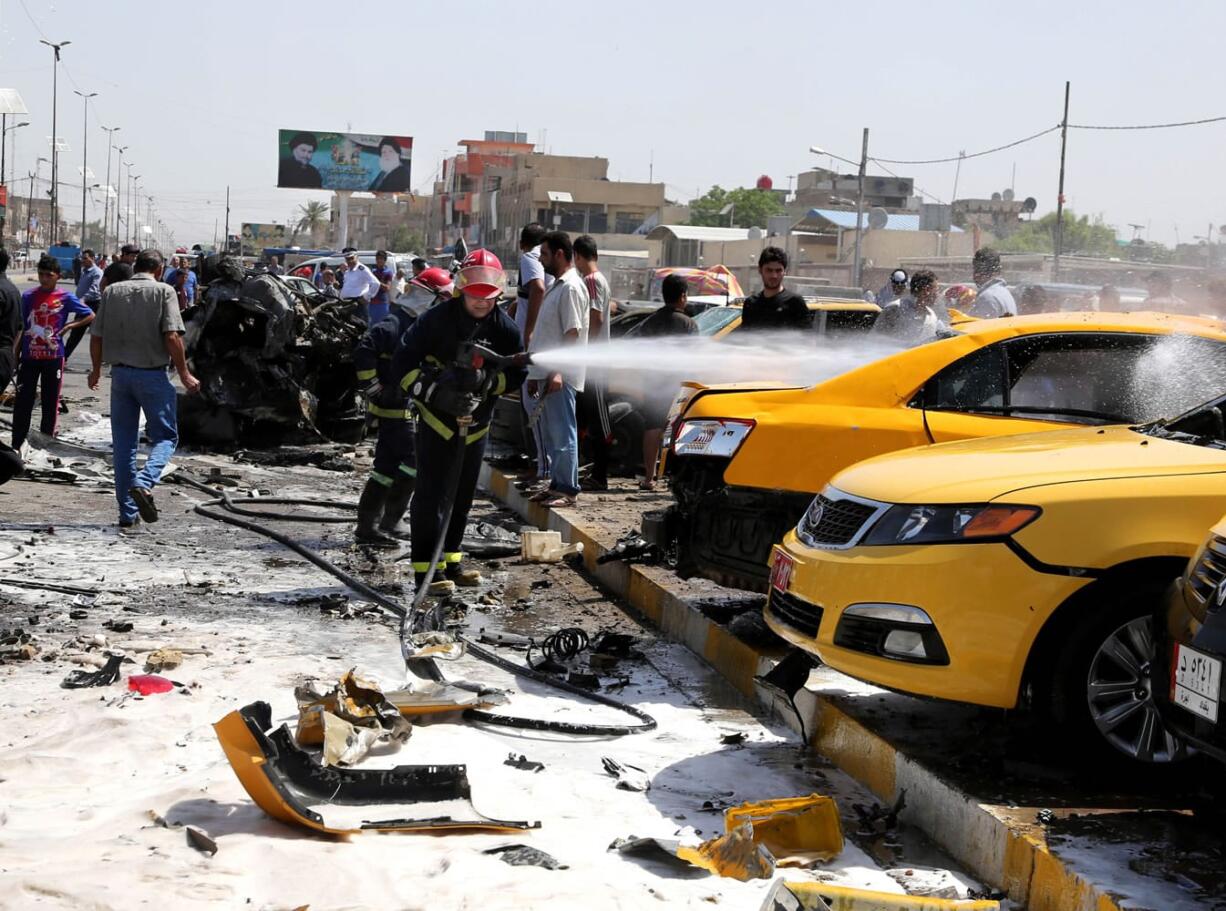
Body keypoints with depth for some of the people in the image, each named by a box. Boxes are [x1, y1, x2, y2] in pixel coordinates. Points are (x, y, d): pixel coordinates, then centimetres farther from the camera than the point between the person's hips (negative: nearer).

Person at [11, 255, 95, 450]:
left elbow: (90, 316, 4)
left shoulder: (65, 298, -2)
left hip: (53, 357, -1)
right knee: (22, 401, 1)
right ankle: (17, 445, 7)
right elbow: (20, 327, 8)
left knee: (50, 402, 7)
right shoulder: (28, 296, 3)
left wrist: (67, 327, -6)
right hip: (29, 357, 1)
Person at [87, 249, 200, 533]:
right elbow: (172, 337, -15)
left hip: (120, 373, 4)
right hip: (153, 374, -4)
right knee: (165, 436, 8)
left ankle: (128, 516, 11)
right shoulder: (163, 291, -5)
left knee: (124, 445, 10)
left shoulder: (112, 291, 6)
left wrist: (96, 370, 21)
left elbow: (96, 337, 7)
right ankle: (144, 482, -20)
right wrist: (184, 374, -7)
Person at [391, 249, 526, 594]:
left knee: (462, 496, 15)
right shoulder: (437, 319, -14)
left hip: (477, 424, 5)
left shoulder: (506, 328, -4)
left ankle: (451, 559, 28)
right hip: (437, 422, -5)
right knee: (432, 494, -9)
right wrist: (431, 393, -25)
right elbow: (403, 362, -13)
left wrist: (487, 380, -21)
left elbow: (518, 374, -3)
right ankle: (425, 568, -6)